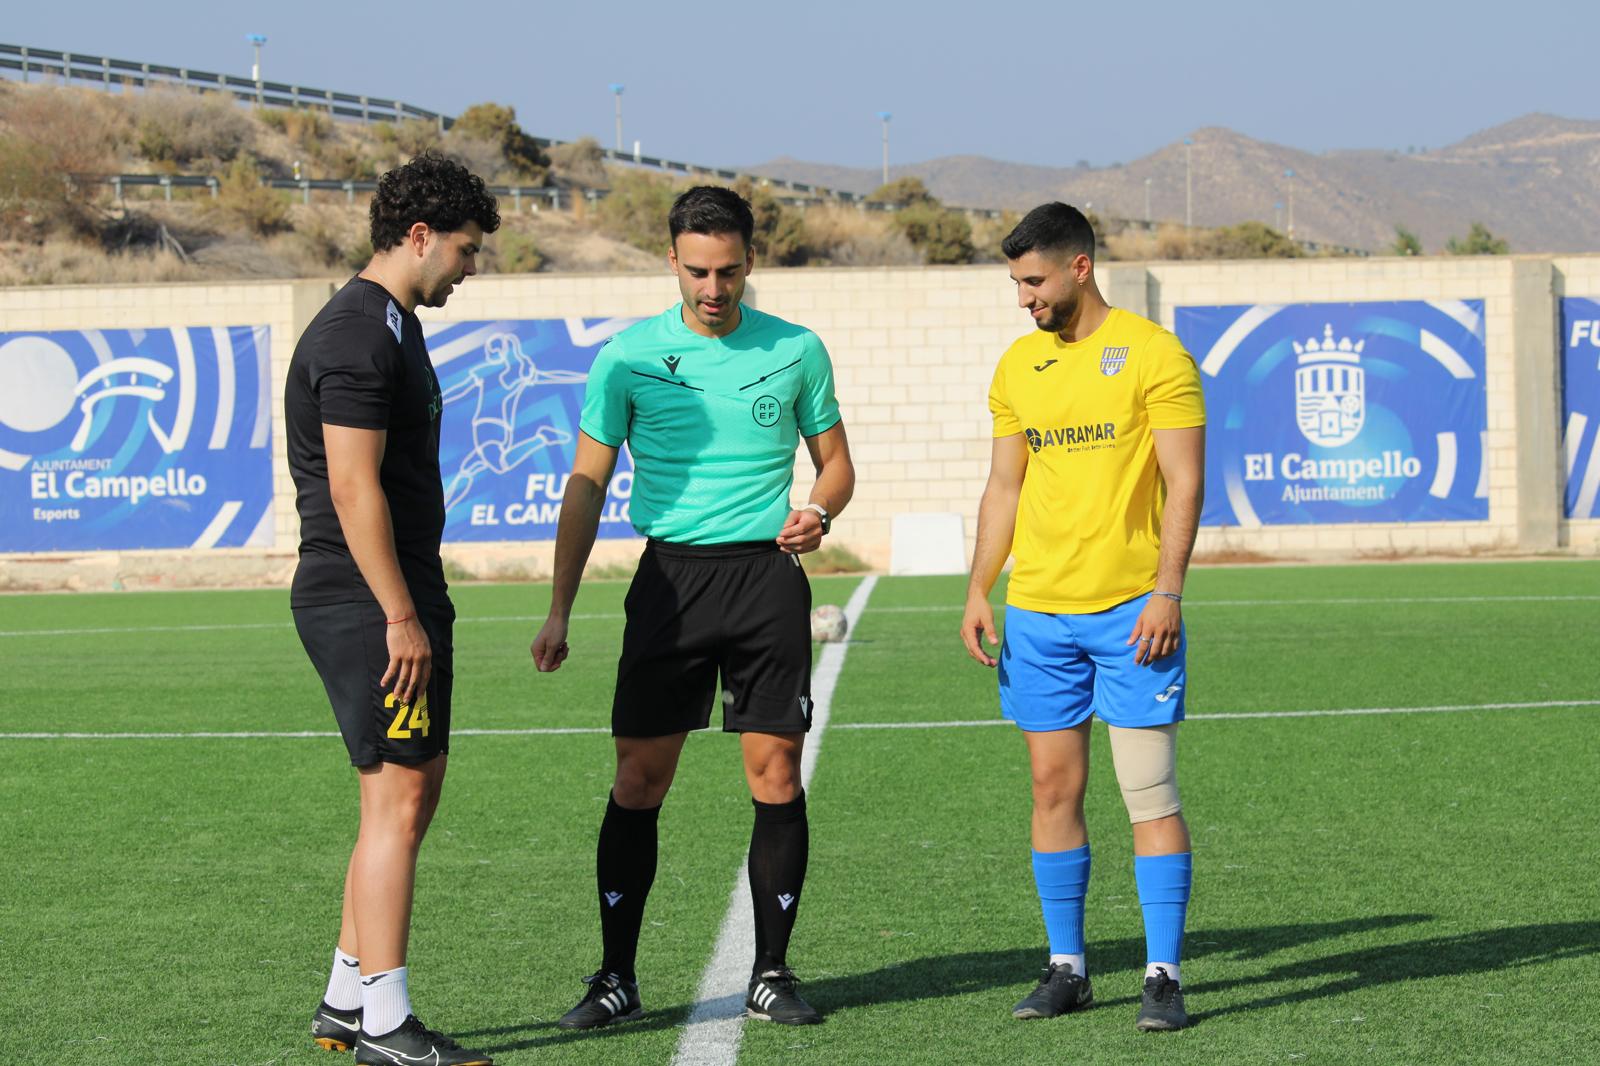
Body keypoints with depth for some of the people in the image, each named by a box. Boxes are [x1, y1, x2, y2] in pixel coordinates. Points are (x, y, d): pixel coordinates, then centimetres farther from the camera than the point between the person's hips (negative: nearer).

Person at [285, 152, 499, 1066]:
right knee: (398, 803, -9)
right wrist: (401, 616, -20)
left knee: (413, 797, 13)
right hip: (370, 607, -11)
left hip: (400, 601, 11)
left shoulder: (391, 327, 18)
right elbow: (353, 488, -20)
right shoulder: (359, 336, -15)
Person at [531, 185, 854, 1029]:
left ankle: (770, 974, 10)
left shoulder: (796, 351, 4)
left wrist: (818, 512, -10)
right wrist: (559, 611, 0)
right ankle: (616, 977, 7)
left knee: (776, 775, -1)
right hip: (671, 575, 0)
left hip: (767, 574, 1)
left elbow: (836, 461, 14)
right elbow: (587, 484, 5)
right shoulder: (629, 356, 1)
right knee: (638, 780, -2)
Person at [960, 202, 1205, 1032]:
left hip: (1131, 610, -5)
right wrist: (978, 591, 9)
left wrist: (1167, 591, -15)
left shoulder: (1152, 354, -6)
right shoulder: (1017, 367, 11)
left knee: (1149, 792, -5)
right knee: (1053, 786, 7)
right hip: (1036, 612, 5)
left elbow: (1185, 482, -8)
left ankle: (1163, 975, -1)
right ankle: (1066, 968, 15)